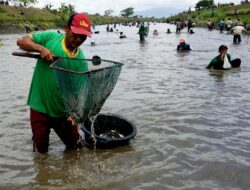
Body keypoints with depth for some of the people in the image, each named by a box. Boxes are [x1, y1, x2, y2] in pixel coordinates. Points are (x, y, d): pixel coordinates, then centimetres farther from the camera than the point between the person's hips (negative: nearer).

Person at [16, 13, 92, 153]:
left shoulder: (81, 60, -9)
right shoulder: (50, 37, -9)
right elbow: (21, 41, -9)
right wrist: (41, 48, -28)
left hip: (63, 110, 2)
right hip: (40, 107, -1)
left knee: (76, 148, 17)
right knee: (41, 150, 13)